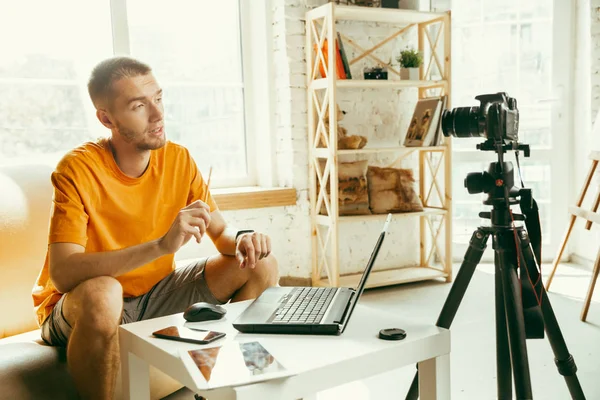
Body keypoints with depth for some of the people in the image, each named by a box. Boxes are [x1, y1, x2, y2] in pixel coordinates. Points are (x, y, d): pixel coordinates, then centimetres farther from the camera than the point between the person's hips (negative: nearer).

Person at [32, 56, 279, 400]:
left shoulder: (179, 159, -6)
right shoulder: (78, 170, -21)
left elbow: (221, 232, 1)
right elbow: (63, 274, -32)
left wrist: (242, 240, -24)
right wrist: (162, 244, -42)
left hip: (155, 294, 5)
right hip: (86, 307, -5)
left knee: (263, 266, -7)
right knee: (101, 293, -40)